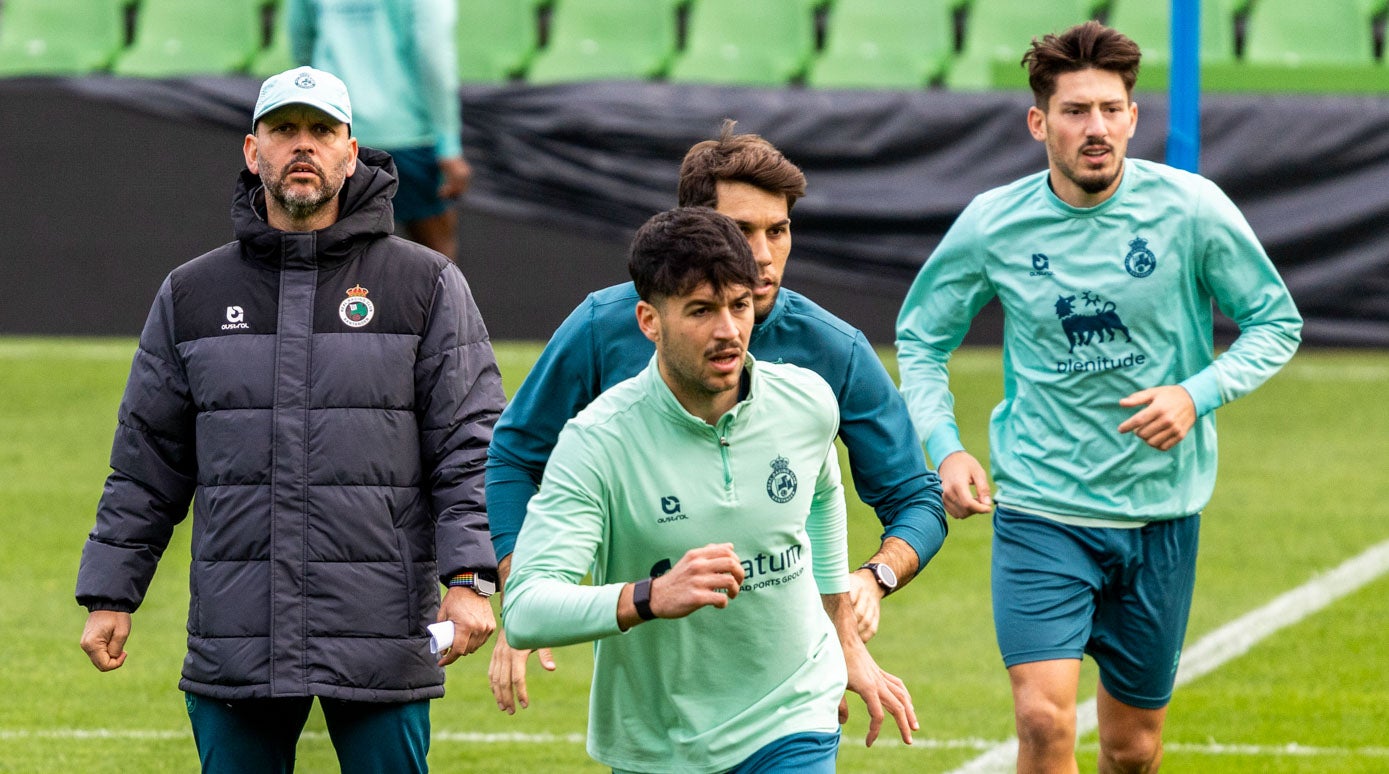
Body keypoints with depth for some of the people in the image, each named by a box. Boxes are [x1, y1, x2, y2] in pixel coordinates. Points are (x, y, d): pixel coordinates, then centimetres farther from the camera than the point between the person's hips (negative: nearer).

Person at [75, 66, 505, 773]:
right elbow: (146, 462, 15)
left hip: (380, 643, -2)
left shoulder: (426, 285, 5)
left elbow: (470, 444, 0)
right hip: (234, 646, 2)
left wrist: (469, 580, -12)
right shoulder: (192, 294, 12)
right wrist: (109, 595, 9)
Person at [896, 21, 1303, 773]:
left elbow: (1276, 322, 2)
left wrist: (1199, 395, -16)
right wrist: (944, 448, -6)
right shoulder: (992, 224, -6)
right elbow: (919, 336, 10)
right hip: (1039, 507, -1)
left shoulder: (1191, 209, -8)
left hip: (1160, 512, 1)